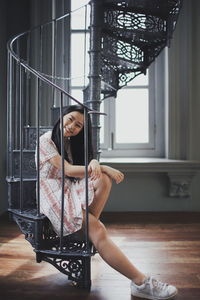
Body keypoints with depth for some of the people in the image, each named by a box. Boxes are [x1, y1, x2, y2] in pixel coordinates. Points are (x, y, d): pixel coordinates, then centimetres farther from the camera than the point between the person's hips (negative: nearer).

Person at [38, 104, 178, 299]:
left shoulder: (71, 142, 15)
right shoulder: (46, 140, -8)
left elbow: (88, 160, 3)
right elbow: (67, 170, -17)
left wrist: (94, 163, -24)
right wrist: (103, 167, -19)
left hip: (70, 189, 7)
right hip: (53, 195, -7)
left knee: (104, 179, -23)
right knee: (98, 232, -26)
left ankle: (88, 226, -18)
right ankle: (141, 282, -25)